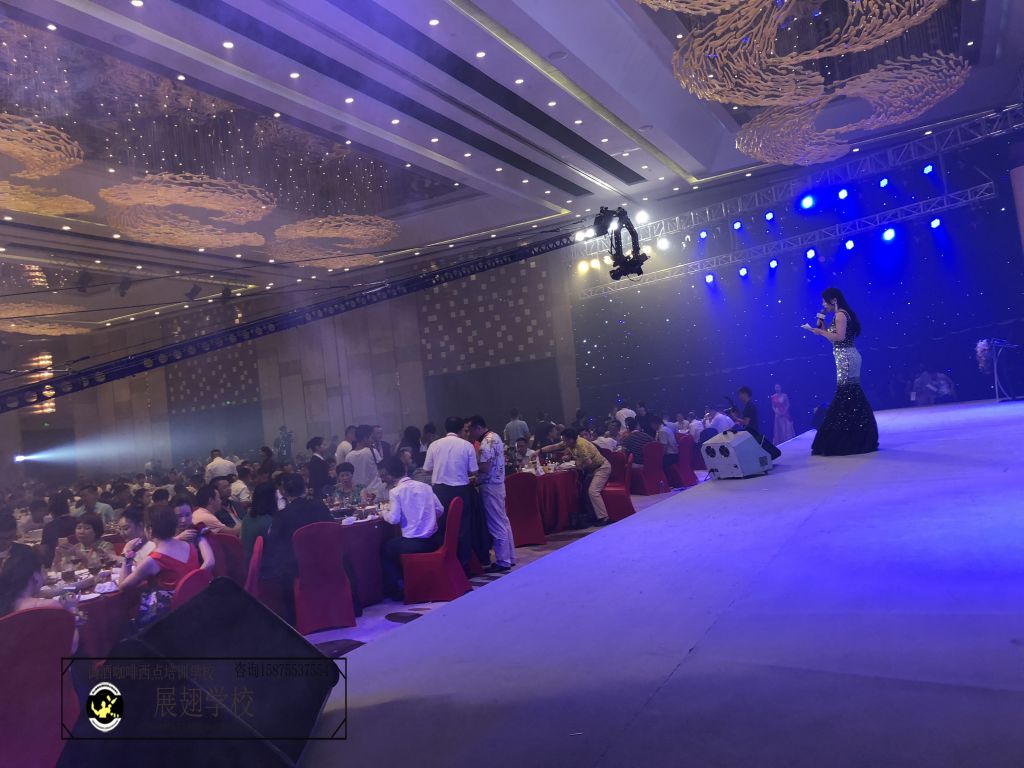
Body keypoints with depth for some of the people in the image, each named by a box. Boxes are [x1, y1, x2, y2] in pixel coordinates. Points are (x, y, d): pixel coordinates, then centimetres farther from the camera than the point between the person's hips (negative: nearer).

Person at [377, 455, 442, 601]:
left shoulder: (395, 491, -9)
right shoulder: (425, 486, 6)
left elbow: (394, 519, -15)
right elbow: (439, 510, 8)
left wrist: (384, 513, 5)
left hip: (414, 545, -6)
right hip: (433, 541, 7)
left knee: (384, 549, 18)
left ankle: (398, 590, 17)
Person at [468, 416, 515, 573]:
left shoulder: (486, 442, -18)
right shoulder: (495, 437, 12)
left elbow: (484, 468, -24)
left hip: (490, 486, -10)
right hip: (498, 483, 10)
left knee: (496, 525, -3)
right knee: (503, 521, 14)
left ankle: (502, 562, 4)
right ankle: (509, 557, 22)